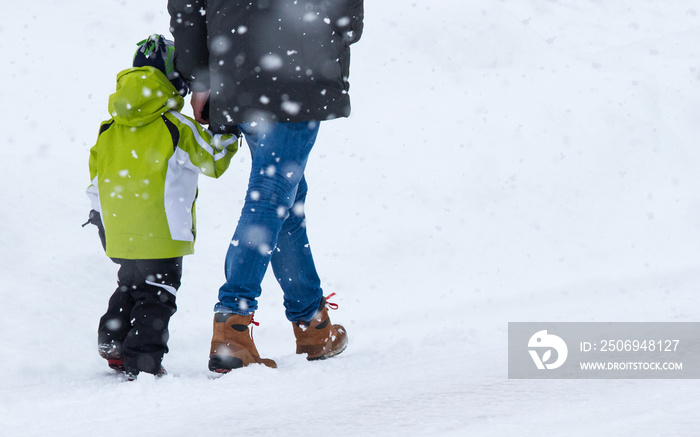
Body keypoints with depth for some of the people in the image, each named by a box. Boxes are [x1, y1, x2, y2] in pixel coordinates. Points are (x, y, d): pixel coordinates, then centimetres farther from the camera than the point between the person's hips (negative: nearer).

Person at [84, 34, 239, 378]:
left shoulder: (109, 130, 6)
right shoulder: (178, 128, -12)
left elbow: (96, 173, 14)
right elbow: (214, 162, -1)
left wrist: (99, 212, 26)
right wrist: (228, 139, 17)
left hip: (118, 232, 6)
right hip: (161, 232, -6)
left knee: (130, 285, 24)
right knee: (157, 294, 1)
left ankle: (113, 345, 26)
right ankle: (143, 361, -4)